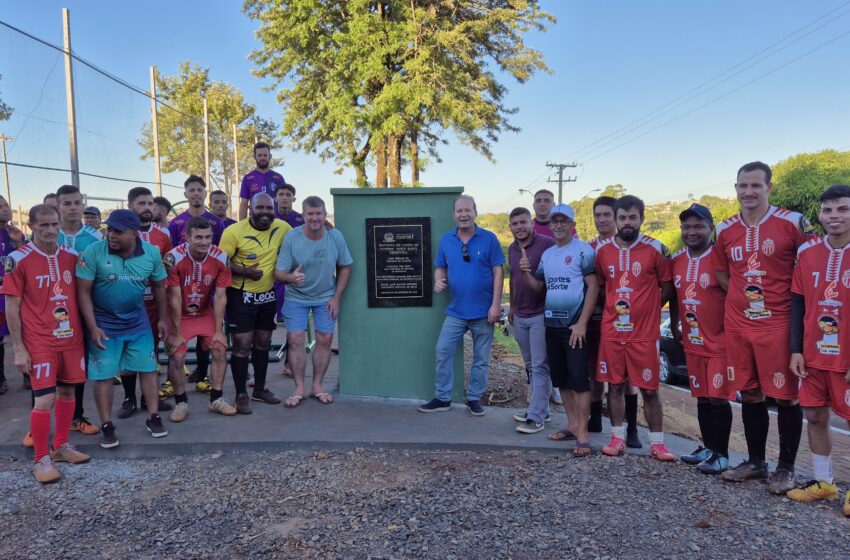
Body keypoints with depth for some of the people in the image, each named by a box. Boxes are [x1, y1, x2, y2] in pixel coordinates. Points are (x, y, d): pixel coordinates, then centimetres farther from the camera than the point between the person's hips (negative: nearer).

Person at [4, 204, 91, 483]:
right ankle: (41, 459, 9)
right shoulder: (18, 260, -8)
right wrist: (19, 349, -8)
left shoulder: (72, 256, 5)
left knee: (67, 392, 13)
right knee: (45, 399, -6)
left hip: (72, 339, 5)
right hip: (40, 343, -5)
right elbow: (12, 307, -6)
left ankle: (61, 446, 29)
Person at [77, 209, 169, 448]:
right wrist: (93, 327, -18)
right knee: (103, 375, 3)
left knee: (148, 368, 7)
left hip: (138, 323, 3)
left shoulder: (152, 253, -10)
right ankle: (106, 426, 17)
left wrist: (162, 319, 7)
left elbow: (158, 287, 4)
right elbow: (83, 292, -14)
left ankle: (153, 417, 22)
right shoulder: (93, 252, -18)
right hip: (104, 324, -2)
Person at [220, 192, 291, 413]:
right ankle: (241, 394, 13)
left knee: (263, 343, 15)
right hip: (241, 296, -5)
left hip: (267, 295, 5)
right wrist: (245, 272, -28)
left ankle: (260, 389, 30)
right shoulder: (234, 231, -16)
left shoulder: (282, 227, -4)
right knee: (242, 345, -1)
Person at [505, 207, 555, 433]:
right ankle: (541, 409, 26)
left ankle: (536, 417, 1)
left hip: (540, 315, -7)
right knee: (530, 366, 14)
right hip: (520, 316, 7)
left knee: (540, 367, -4)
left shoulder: (547, 244, -12)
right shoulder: (512, 249, 11)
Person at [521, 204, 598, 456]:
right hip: (551, 324, 7)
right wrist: (525, 272, -6)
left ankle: (583, 434, -4)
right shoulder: (547, 254, 13)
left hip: (574, 325, -7)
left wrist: (582, 323, -18)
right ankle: (572, 424, 24)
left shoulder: (583, 250, -8)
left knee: (579, 379, -7)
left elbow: (593, 287, -12)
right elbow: (537, 287, 16)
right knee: (561, 379, 13)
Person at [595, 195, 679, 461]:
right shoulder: (603, 251, 4)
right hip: (611, 332, 3)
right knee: (615, 385, 10)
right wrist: (616, 307, 5)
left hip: (645, 334, -3)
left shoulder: (656, 249, -5)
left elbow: (668, 289, 2)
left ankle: (657, 443, 15)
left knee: (649, 389, 4)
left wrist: (644, 309, 1)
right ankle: (618, 437, 22)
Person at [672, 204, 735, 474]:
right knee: (702, 398, 14)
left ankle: (721, 455, 11)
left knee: (718, 398, -1)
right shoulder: (676, 260, 6)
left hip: (721, 342, -6)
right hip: (692, 342, 6)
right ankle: (708, 448, 26)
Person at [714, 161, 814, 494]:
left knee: (786, 397, 3)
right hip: (738, 326, 4)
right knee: (749, 395, 13)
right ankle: (755, 461, 27)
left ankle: (786, 468, 18)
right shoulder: (725, 231, 7)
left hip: (778, 325, -4)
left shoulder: (792, 223, -5)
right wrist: (744, 297, 8)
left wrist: (793, 301, -3)